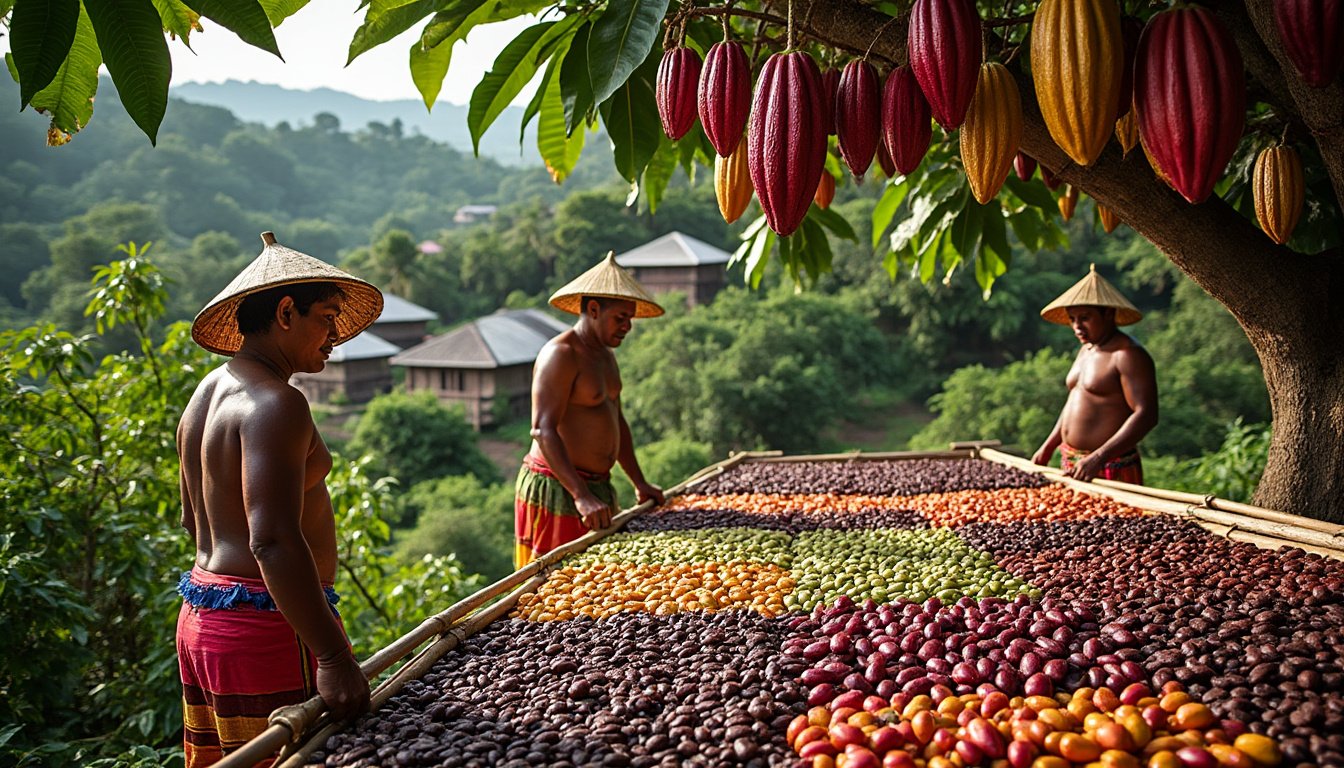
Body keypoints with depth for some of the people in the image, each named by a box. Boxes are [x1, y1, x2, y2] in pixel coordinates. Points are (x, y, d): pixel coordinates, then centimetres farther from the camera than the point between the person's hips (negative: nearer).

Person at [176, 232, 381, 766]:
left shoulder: (208, 391, 13)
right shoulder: (275, 403, -18)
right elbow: (274, 540, -29)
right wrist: (334, 656, -30)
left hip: (201, 619, 10)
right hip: (267, 628, -10)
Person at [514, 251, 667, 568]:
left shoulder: (604, 353, 15)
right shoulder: (560, 354, -15)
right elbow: (543, 431, -24)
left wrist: (639, 482, 22)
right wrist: (581, 497, -32)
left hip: (597, 486, 9)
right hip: (558, 490, -9)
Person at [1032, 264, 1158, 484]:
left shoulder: (1129, 356, -14)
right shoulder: (1086, 350, 15)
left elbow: (1146, 415, -22)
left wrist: (1098, 457, -30)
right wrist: (1048, 447, 16)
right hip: (1072, 466, 8)